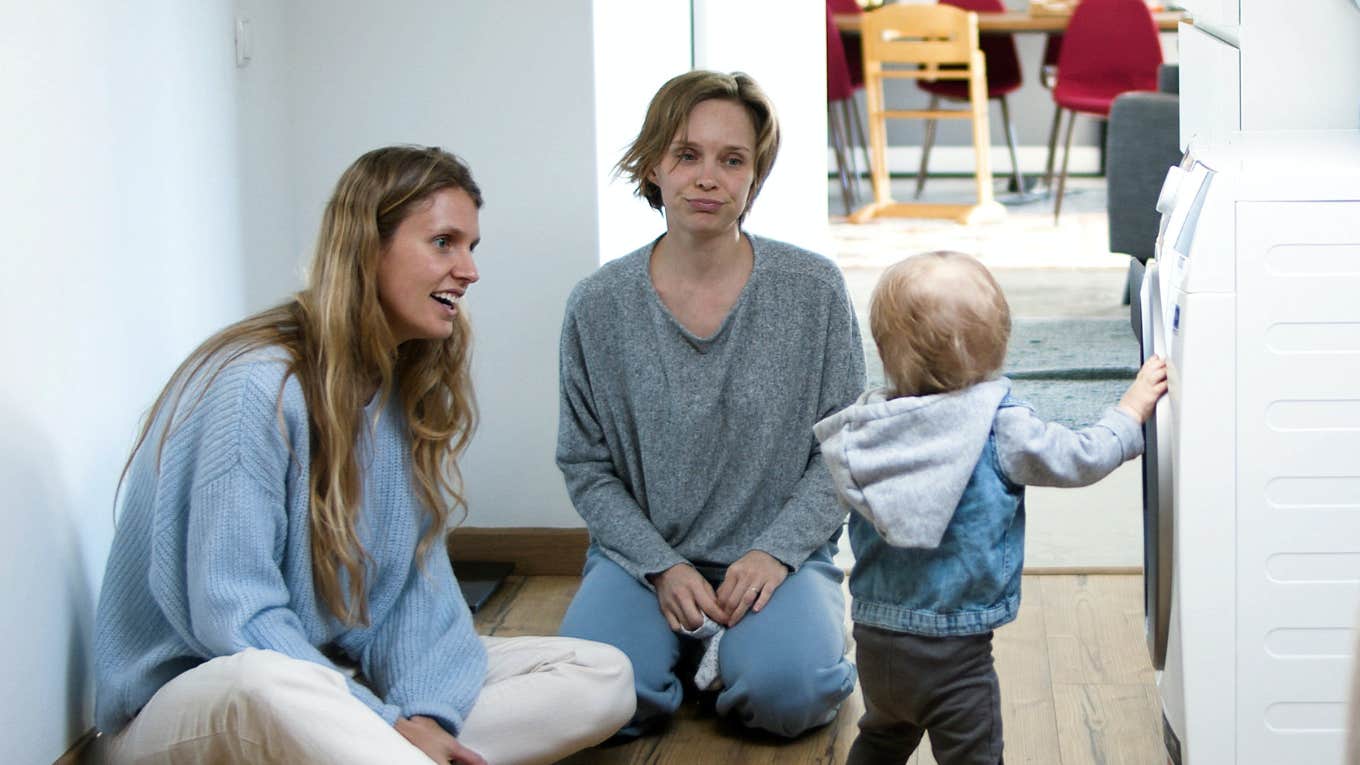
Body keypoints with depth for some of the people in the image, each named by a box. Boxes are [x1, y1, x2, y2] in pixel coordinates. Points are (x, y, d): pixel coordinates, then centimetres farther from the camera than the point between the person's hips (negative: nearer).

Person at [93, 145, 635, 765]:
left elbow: (418, 575, 3)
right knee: (267, 686, -44)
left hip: (347, 678, 8)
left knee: (602, 678, -7)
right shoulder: (257, 385, -18)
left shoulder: (417, 389, 8)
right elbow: (234, 619, -21)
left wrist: (425, 713, -15)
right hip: (196, 694, -8)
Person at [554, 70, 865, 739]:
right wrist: (662, 567, -11)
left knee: (786, 692, -31)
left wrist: (775, 551, -13)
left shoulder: (813, 289, -3)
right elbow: (587, 466, 3)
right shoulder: (600, 305, -2)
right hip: (646, 553, 1)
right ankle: (680, 638, 7)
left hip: (778, 552, -1)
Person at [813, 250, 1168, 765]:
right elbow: (1081, 459, -10)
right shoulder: (1000, 429, -17)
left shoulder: (868, 425, -4)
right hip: (951, 655, -5)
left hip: (874, 639, 5)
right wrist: (1132, 409, 5)